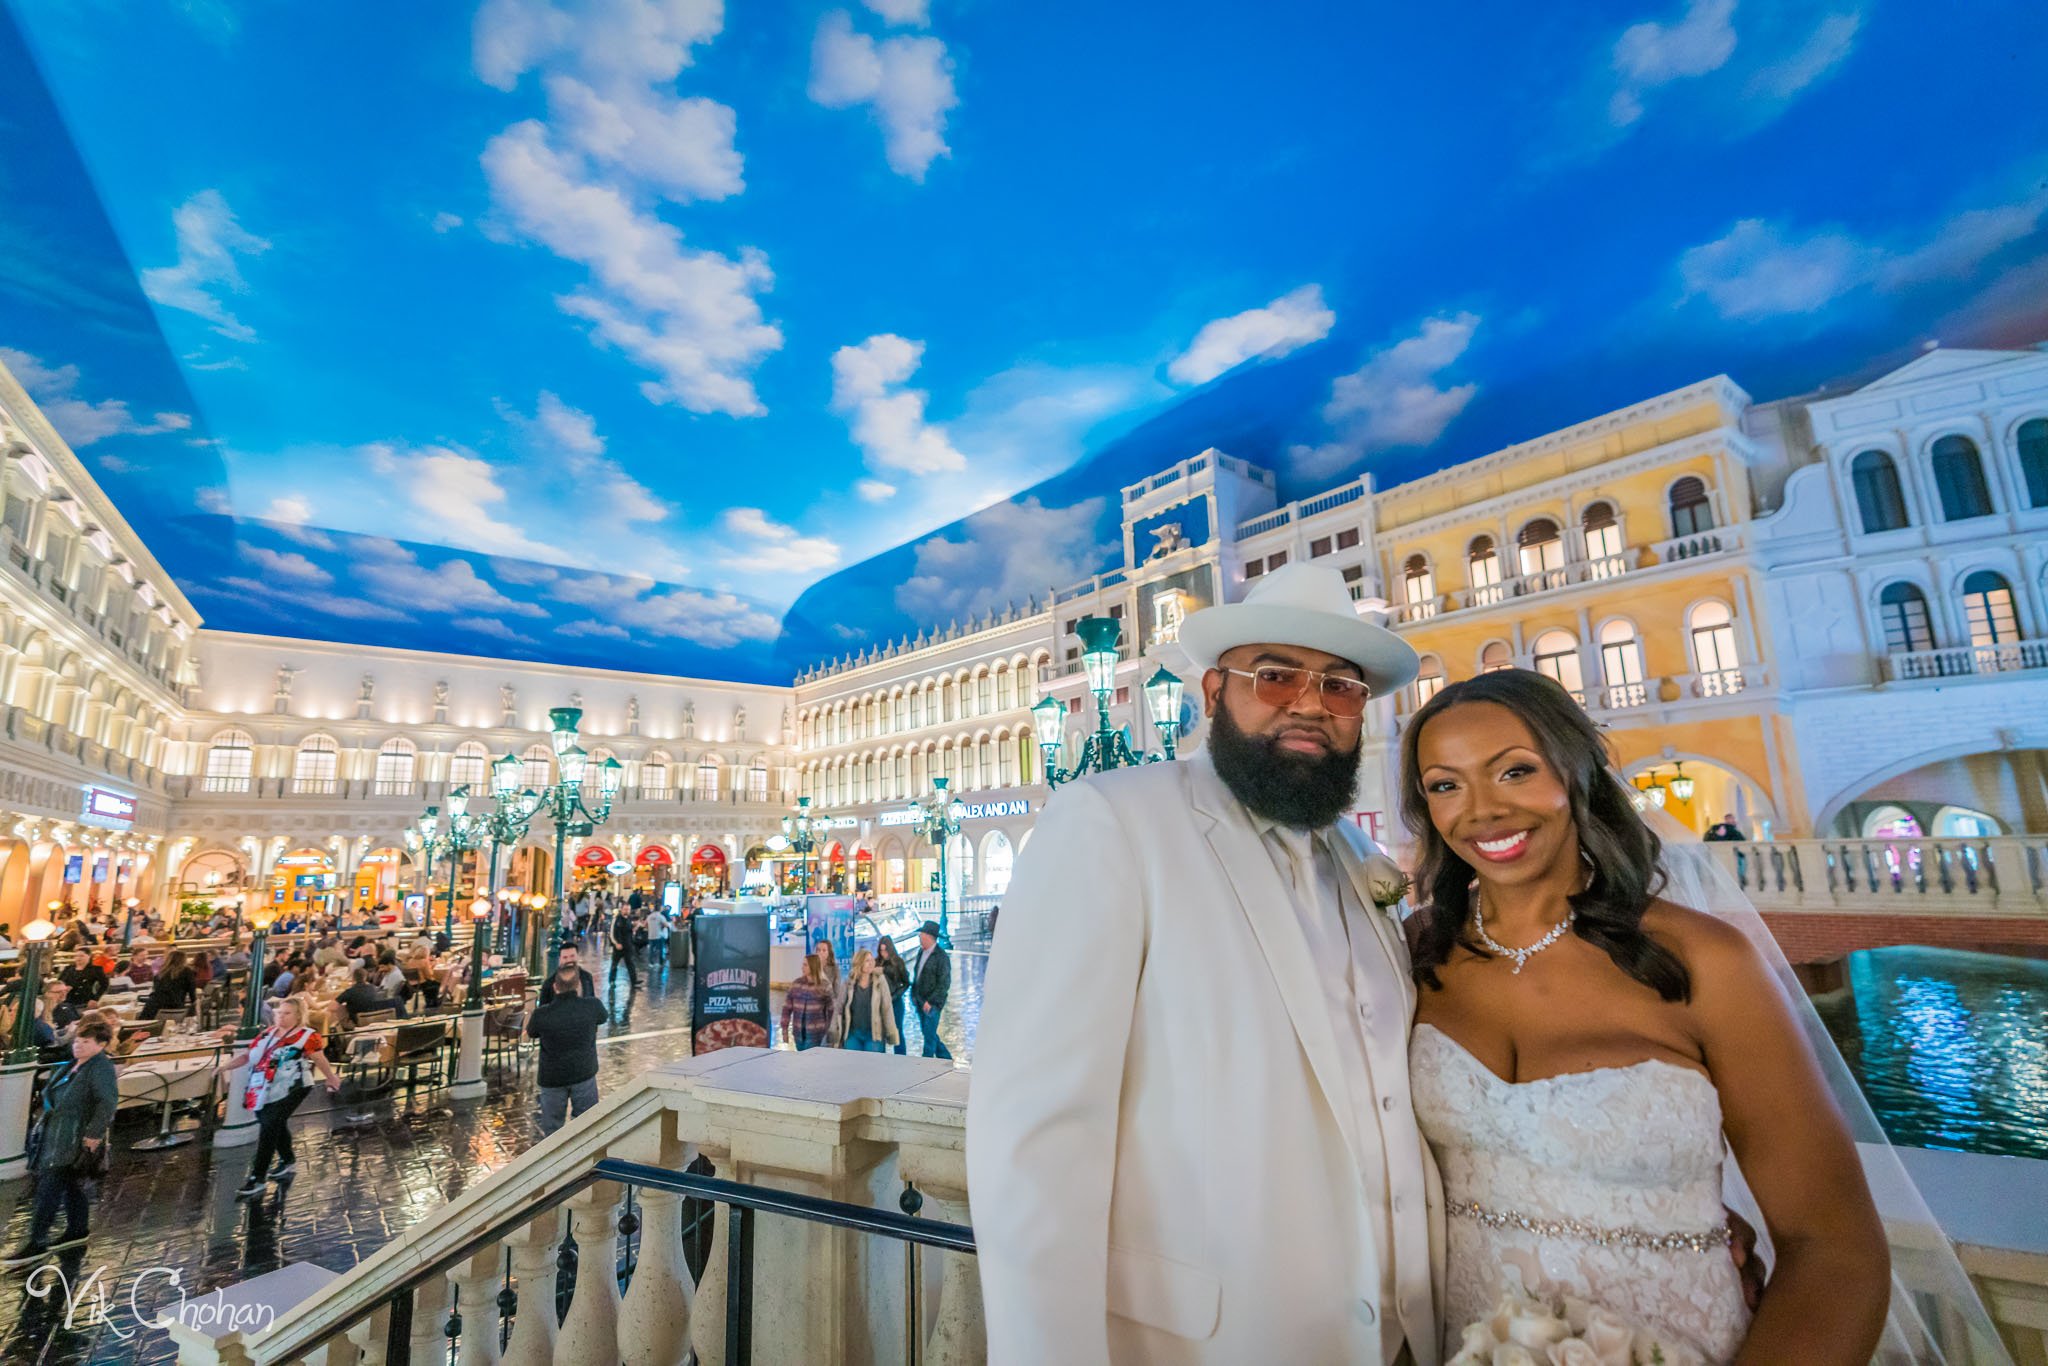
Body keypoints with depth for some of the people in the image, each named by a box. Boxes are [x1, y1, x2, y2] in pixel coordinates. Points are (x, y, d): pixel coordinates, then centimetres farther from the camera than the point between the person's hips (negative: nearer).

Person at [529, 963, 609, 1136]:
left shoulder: (541, 1014, -19)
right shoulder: (592, 1006, -18)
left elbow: (530, 1032, 4)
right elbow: (604, 1017, 6)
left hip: (552, 1078, 0)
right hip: (584, 1075, 0)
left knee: (552, 1129, 17)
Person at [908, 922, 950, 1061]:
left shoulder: (941, 956, -15)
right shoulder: (921, 952, 9)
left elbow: (944, 984, -16)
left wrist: (930, 1001, -18)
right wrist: (913, 994, 11)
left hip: (933, 1003, -8)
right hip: (920, 1002, 8)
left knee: (930, 1035, -3)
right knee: (928, 1033, 16)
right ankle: (946, 1058, 30)